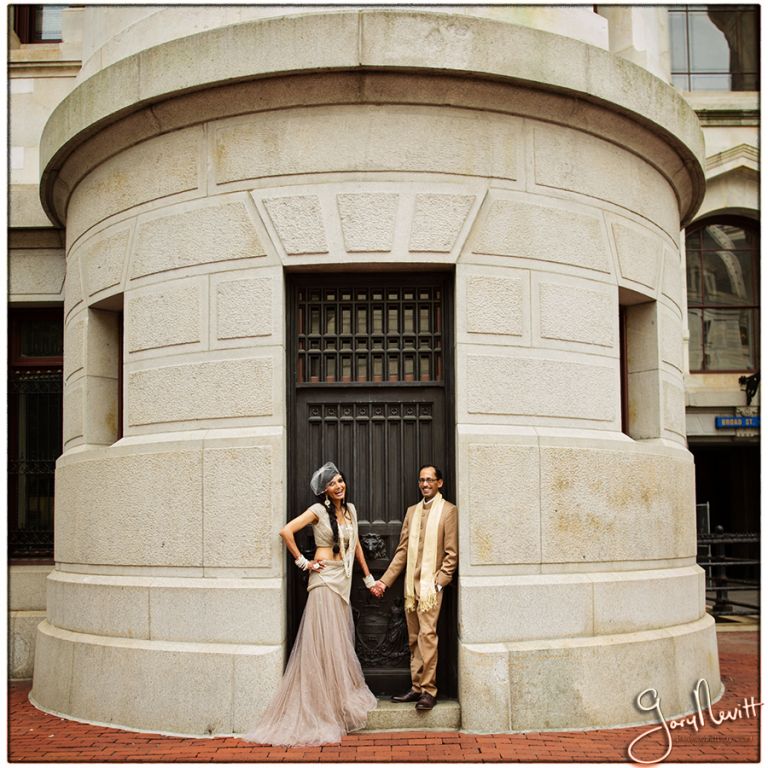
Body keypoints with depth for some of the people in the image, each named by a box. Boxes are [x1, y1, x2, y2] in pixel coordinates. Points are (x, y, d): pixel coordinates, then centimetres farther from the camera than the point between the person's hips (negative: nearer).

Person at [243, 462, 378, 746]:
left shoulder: (350, 509, 12)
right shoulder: (319, 510, -8)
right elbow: (286, 531, -16)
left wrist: (368, 577, 20)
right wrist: (303, 562, -10)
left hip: (343, 581, 7)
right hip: (325, 579, -7)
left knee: (341, 641, 10)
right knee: (324, 642, -5)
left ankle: (341, 699, 19)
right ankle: (323, 708, 1)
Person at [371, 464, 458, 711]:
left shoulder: (448, 510, -1)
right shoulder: (412, 511, 16)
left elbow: (451, 553, -5)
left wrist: (438, 582, -13)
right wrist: (385, 580, 11)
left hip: (430, 585, -6)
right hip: (411, 585, 6)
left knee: (427, 635, -13)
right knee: (414, 639, 8)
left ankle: (429, 690, -8)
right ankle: (416, 688, 14)